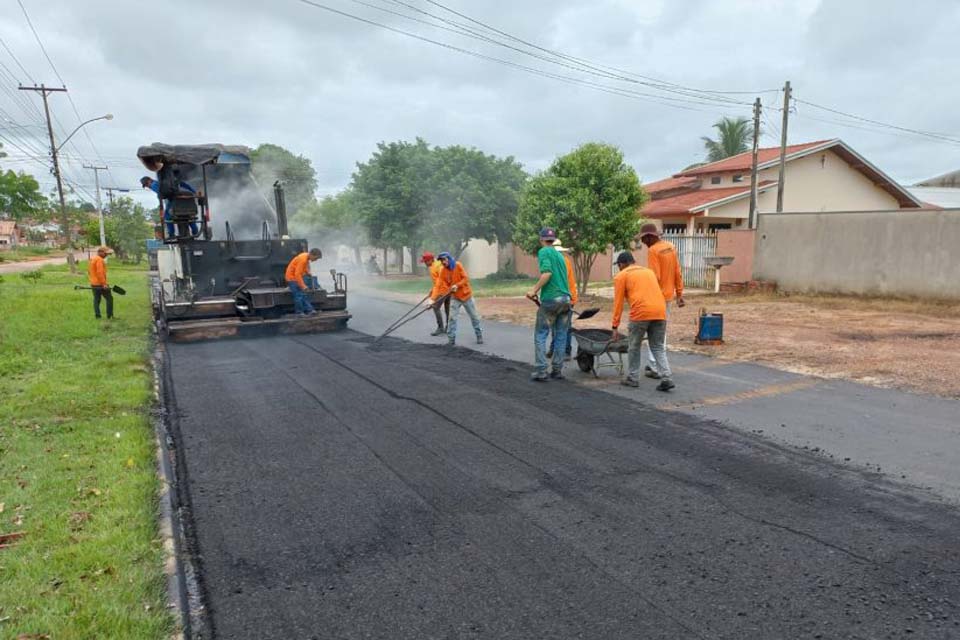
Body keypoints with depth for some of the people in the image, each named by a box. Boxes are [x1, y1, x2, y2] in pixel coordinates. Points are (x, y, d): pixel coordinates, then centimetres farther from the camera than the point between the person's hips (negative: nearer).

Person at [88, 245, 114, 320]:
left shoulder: (92, 259, 15)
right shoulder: (99, 260, -15)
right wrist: (104, 284, -22)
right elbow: (100, 273, -22)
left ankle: (97, 316, 8)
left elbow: (89, 271, 22)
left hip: (93, 284, 9)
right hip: (100, 284, -9)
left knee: (96, 300, 9)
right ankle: (110, 316, -1)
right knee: (109, 298, -1)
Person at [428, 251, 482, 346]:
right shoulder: (442, 271, -7)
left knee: (474, 316, 10)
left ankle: (479, 335, 26)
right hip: (455, 297, 1)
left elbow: (466, 279, -14)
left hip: (466, 294, -1)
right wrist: (433, 299, -24)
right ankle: (451, 338, 1)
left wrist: (457, 285, -28)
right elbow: (438, 285, -14)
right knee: (452, 318, -8)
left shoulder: (458, 265, -13)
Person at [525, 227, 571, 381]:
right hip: (565, 299, 6)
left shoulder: (543, 252, -3)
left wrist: (534, 291, -13)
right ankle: (557, 370, 12)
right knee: (560, 336, 10)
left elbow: (547, 273, -18)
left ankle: (541, 371, -2)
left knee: (540, 335, 2)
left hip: (550, 299, -6)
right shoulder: (559, 254, 19)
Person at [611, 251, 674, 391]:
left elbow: (618, 303, 7)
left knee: (634, 347, 13)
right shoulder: (649, 271, 27)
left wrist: (615, 326, 9)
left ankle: (632, 378, 21)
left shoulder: (621, 276, 11)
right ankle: (667, 378, 1)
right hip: (660, 312, 5)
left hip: (640, 312, -5)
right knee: (658, 347, 13)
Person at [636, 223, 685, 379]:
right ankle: (658, 364, 23)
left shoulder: (653, 250, -16)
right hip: (668, 295, 8)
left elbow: (654, 277, -21)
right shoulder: (670, 247, 9)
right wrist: (679, 293, 15)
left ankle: (655, 368, 0)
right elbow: (678, 273, 11)